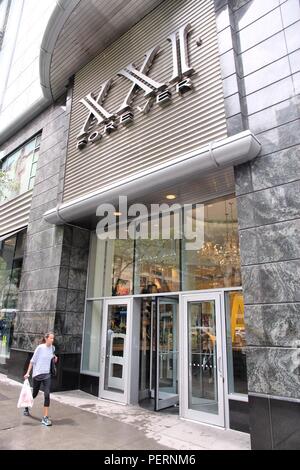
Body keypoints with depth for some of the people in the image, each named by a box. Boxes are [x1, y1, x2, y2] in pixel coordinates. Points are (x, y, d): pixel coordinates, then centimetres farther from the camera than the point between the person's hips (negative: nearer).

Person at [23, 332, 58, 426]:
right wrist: (28, 372, -12)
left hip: (47, 374, 3)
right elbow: (33, 360, -9)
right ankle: (26, 407, 47)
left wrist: (54, 357, 0)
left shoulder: (53, 348, -1)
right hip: (37, 374, -3)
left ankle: (45, 417, -2)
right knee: (34, 394, 15)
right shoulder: (40, 347, -15)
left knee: (47, 395, -9)